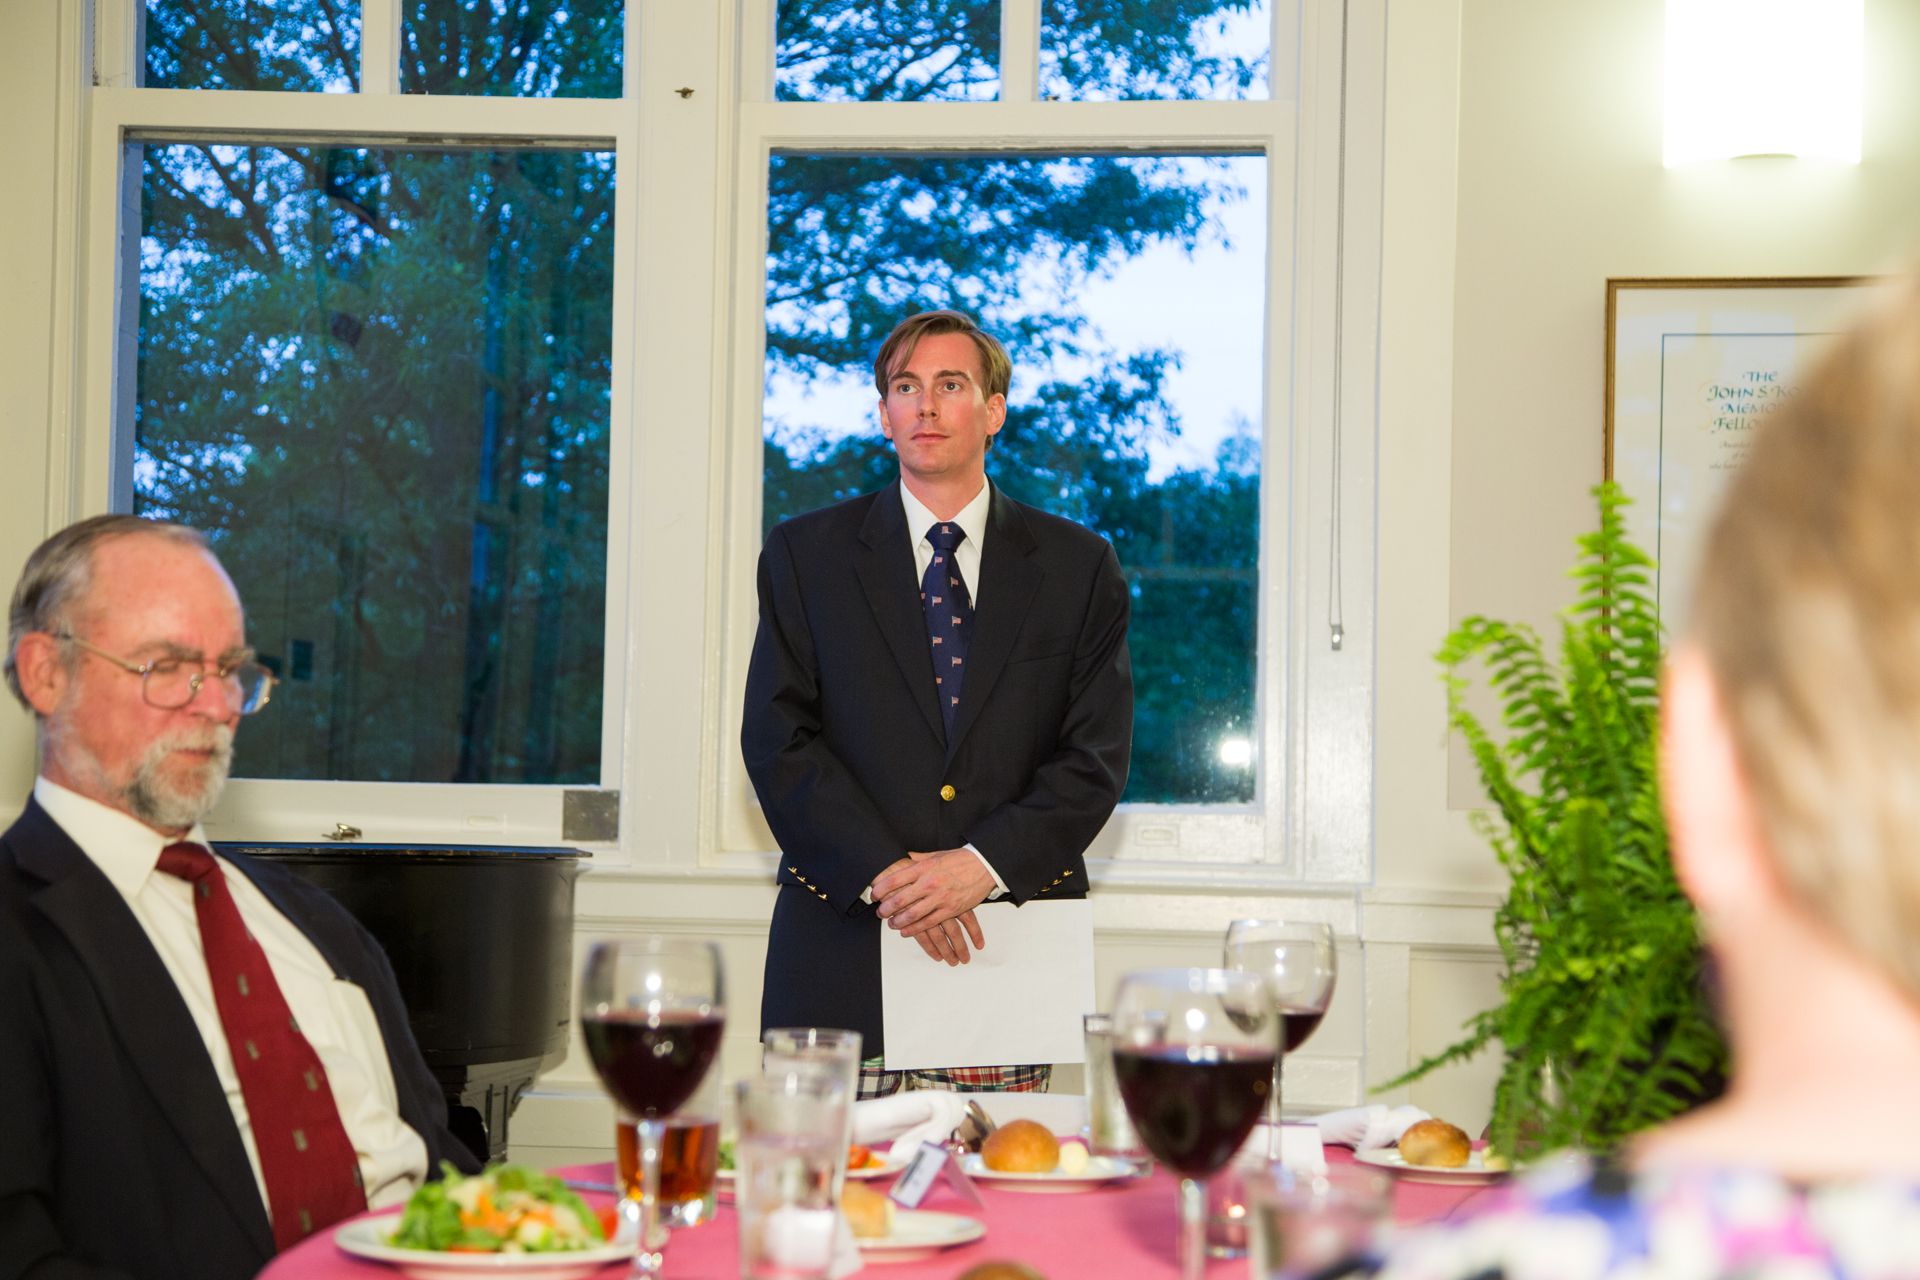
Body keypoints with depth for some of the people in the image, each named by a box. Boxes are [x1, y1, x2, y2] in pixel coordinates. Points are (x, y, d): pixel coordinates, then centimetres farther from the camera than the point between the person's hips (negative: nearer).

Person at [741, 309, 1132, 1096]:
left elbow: (1096, 756, 3)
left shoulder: (1077, 567, 10)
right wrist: (882, 873, -12)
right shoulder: (806, 555, 10)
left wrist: (984, 862, -12)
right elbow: (777, 740, 1)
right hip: (843, 957, 0)